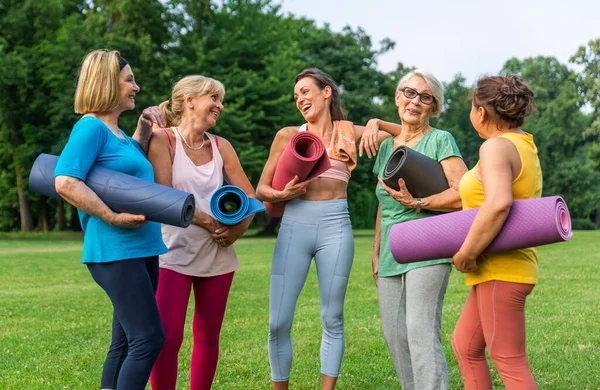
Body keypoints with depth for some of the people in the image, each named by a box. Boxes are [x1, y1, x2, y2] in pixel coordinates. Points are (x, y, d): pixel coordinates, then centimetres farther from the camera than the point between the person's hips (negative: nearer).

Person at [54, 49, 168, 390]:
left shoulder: (118, 133, 17)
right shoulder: (91, 127, -10)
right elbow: (65, 182, -22)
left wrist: (143, 134, 21)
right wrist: (113, 217, -22)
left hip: (140, 249, 10)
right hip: (116, 250, -10)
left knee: (126, 343, 11)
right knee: (149, 338, -14)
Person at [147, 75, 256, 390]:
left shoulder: (221, 146, 8)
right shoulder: (162, 140, -4)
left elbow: (249, 196, 8)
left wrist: (238, 229, -8)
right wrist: (206, 221, -16)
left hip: (217, 253, 5)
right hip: (173, 251, -4)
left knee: (208, 335, 8)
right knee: (167, 337, -10)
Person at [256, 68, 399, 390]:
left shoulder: (349, 134, 9)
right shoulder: (287, 135, 10)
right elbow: (261, 189, 10)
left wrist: (375, 126, -7)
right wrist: (281, 194, -10)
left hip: (335, 227, 0)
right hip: (294, 226, 1)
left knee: (332, 319, 4)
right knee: (278, 322, -3)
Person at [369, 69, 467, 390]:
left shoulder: (440, 140, -2)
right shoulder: (386, 147, 16)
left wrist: (416, 202, -18)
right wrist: (376, 254, 20)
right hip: (391, 253, 7)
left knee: (422, 332, -14)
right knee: (393, 334, 7)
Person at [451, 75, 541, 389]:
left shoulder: (496, 147, -15)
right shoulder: (524, 146, 15)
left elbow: (498, 203, -32)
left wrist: (466, 254, -23)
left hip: (499, 269, -10)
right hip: (504, 268, 10)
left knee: (510, 363, -5)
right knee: (464, 346, 18)